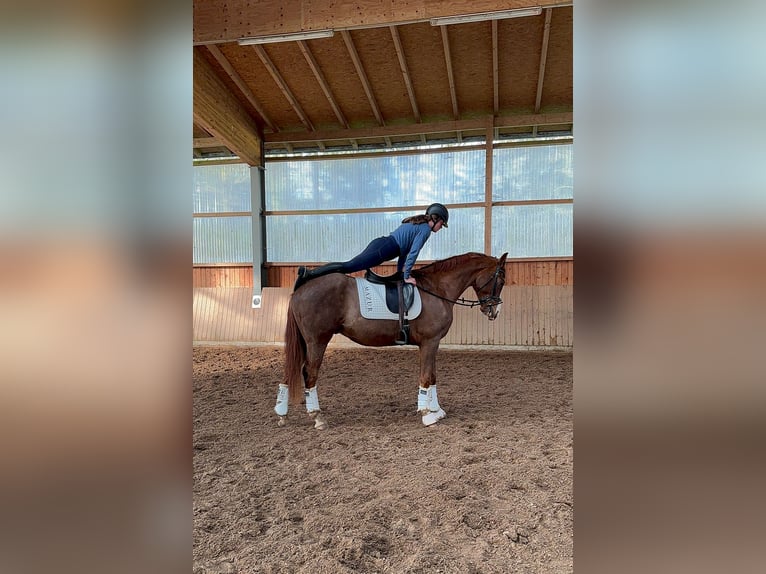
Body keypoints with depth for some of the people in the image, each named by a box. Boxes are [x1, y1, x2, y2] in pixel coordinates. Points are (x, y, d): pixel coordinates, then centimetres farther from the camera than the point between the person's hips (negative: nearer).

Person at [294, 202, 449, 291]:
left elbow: (404, 250, 32)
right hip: (384, 249, -9)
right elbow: (413, 253, -9)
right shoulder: (426, 229, 1)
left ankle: (307, 273, -2)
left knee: (347, 266, 3)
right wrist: (406, 276, -6)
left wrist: (400, 273, 31)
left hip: (378, 242, 9)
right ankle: (309, 274, -22)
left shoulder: (416, 223, 29)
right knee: (348, 266, -15)